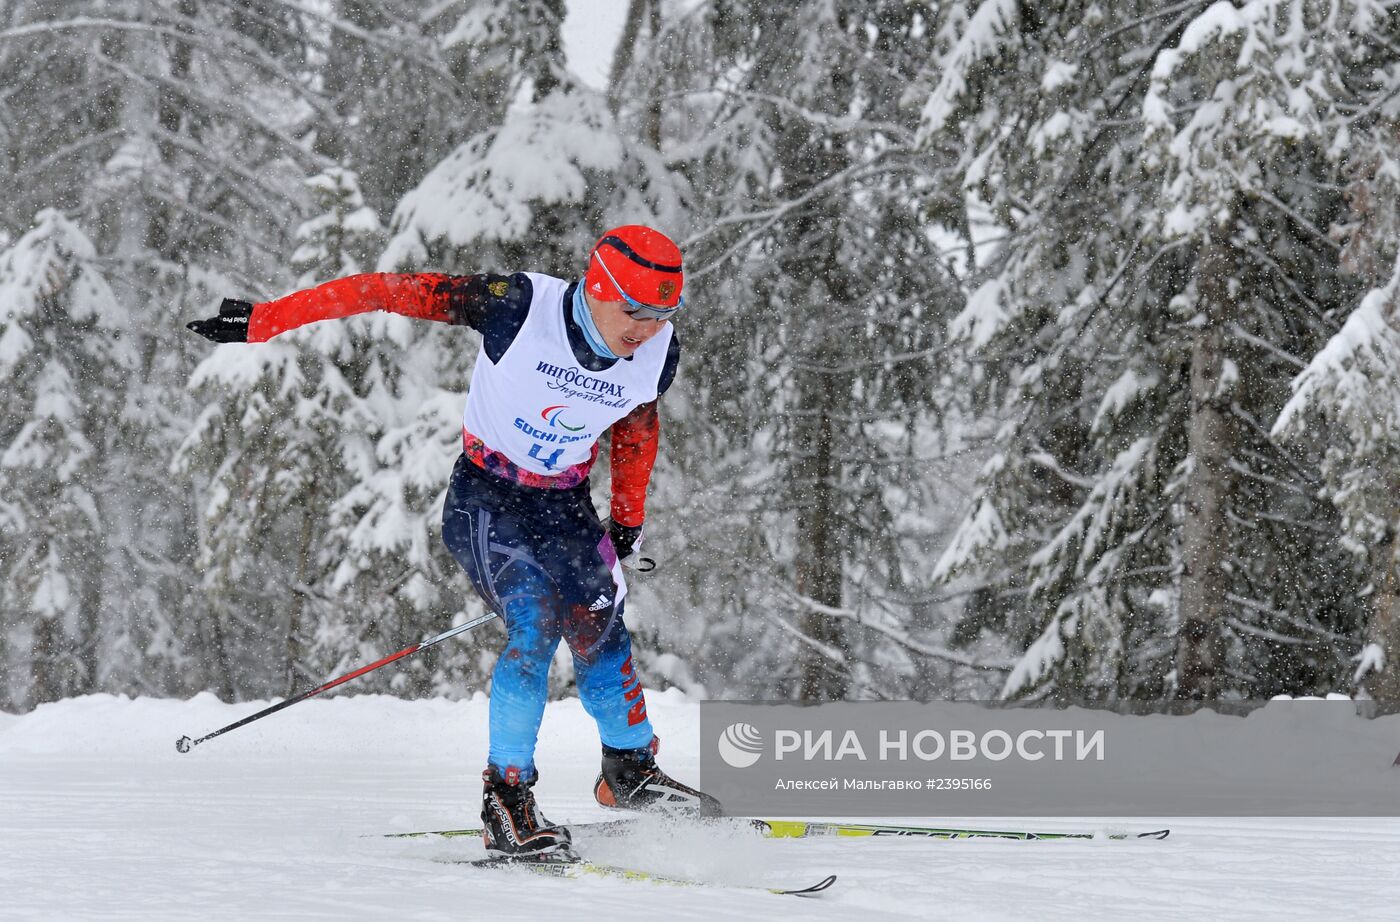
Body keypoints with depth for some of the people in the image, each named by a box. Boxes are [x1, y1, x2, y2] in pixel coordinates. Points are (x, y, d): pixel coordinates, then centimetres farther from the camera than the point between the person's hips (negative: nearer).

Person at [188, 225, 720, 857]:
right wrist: (267, 319, -23)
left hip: (564, 506, 4)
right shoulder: (520, 307, -26)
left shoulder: (658, 356, -12)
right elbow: (394, 291, -24)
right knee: (536, 624, -23)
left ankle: (630, 772, 21)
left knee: (599, 634, -5)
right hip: (486, 496, -4)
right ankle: (506, 801, -17)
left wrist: (629, 518, 16)